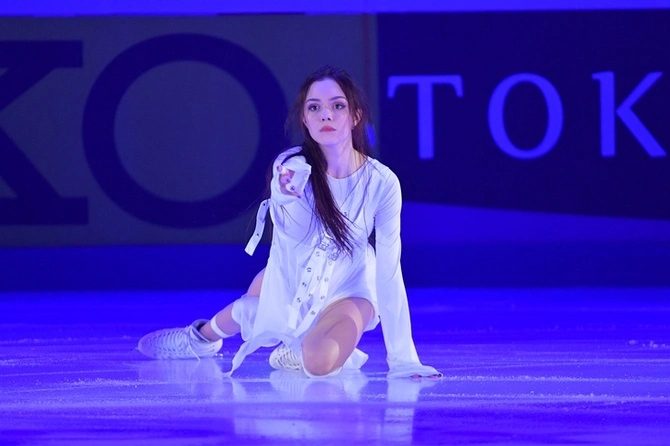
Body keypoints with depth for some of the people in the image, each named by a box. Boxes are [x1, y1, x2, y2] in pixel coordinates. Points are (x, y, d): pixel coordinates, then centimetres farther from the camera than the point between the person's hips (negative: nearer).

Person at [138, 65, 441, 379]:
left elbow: (388, 273, -21)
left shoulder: (382, 183, -25)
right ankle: (202, 337, 55)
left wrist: (402, 360, -24)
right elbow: (290, 228, -39)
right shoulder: (291, 167, -23)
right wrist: (286, 197, -62)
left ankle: (296, 352, 7)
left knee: (319, 363, -28)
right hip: (288, 279, 2)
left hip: (347, 290, -2)